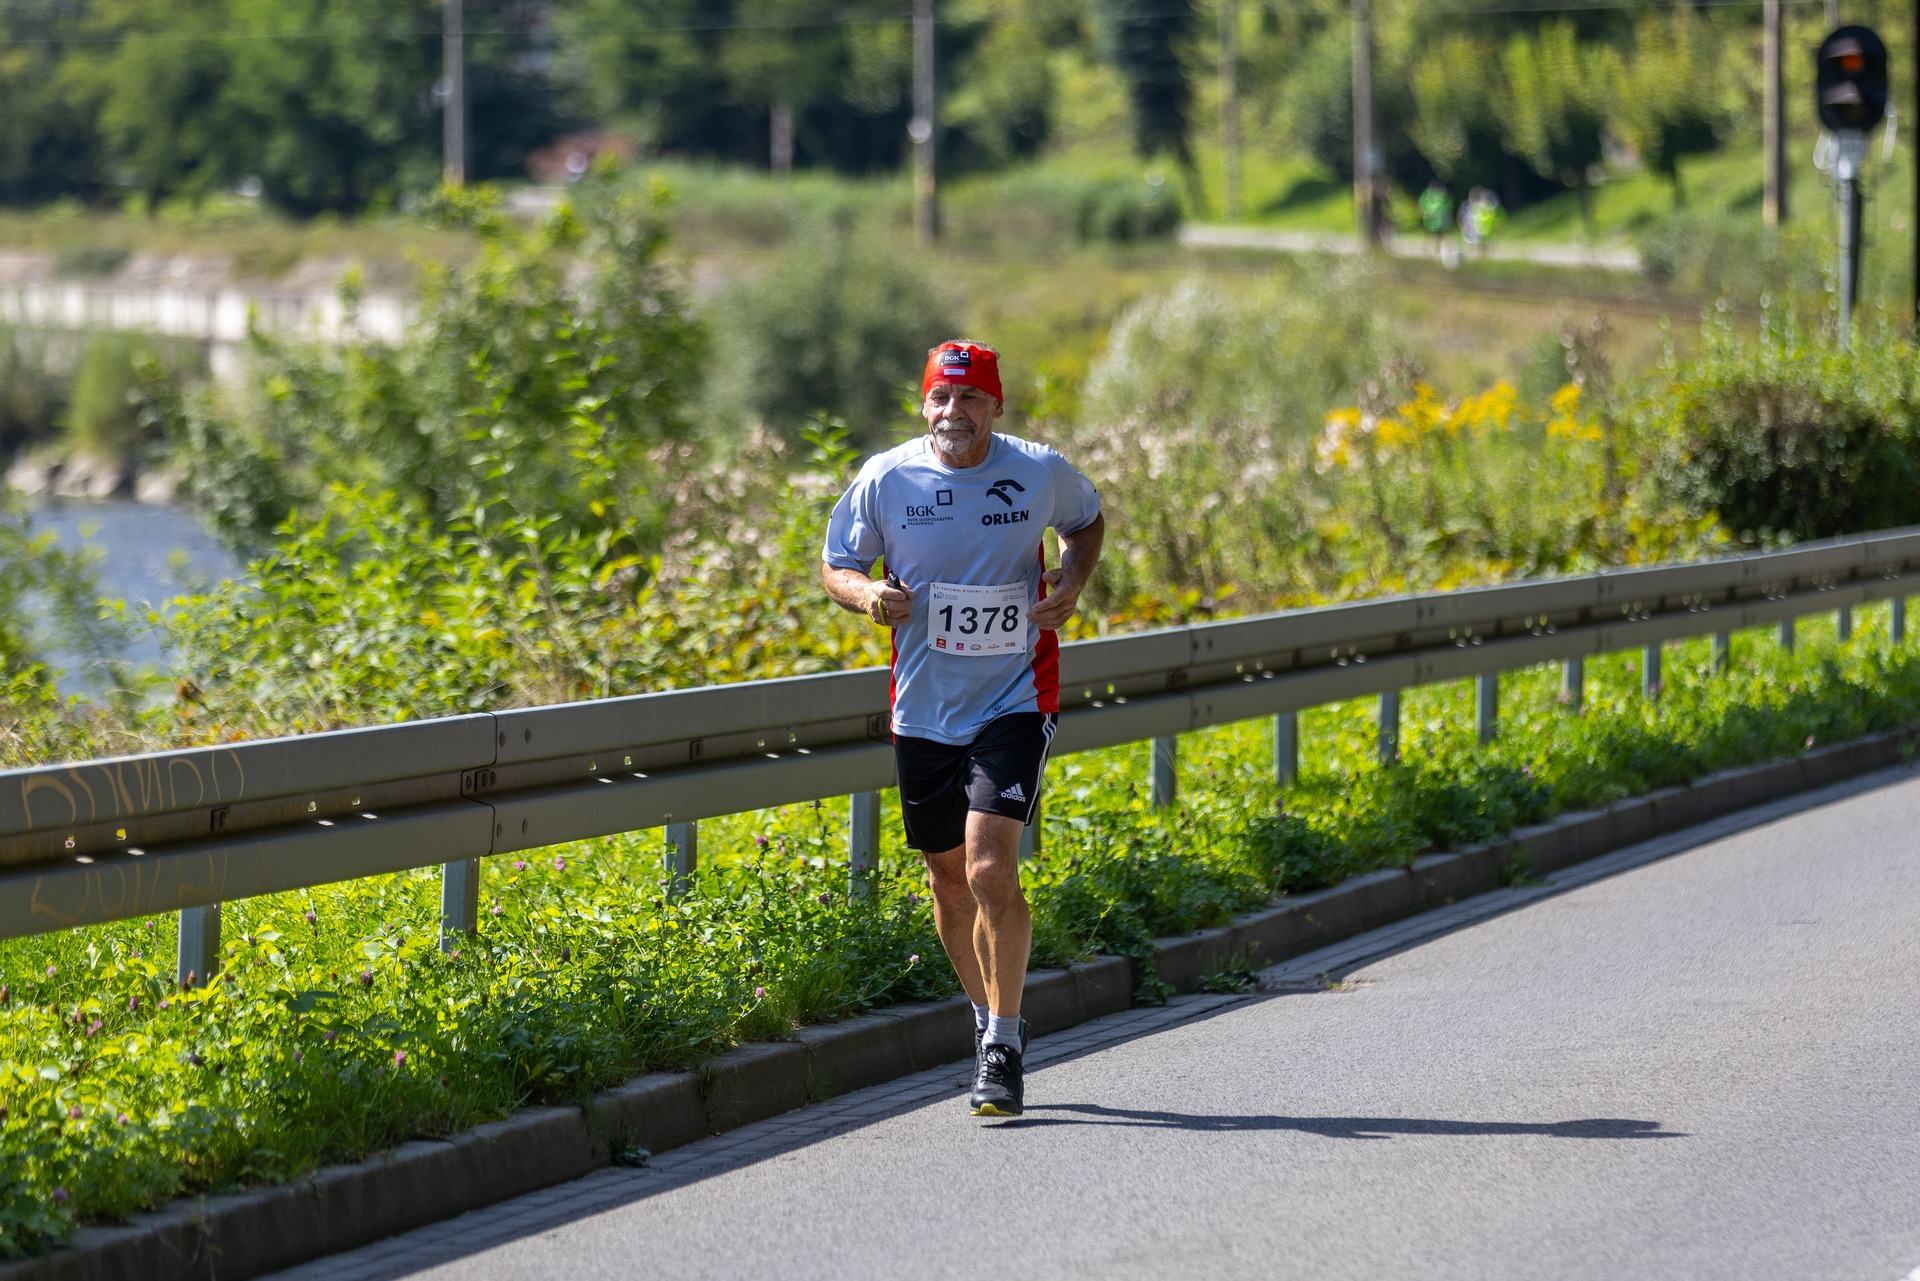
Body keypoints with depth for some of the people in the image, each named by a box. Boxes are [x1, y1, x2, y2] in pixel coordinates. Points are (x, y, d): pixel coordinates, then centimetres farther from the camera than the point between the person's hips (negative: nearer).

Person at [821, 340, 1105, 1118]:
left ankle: (1003, 1050, -8)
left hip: (1014, 701, -3)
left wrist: (1073, 579, -4)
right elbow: (834, 565, 7)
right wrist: (866, 594, -16)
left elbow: (1088, 521, 16)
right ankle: (989, 1018, 34)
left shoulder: (1040, 473, -5)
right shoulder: (886, 479, -4)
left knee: (991, 868, -17)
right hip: (924, 705, 3)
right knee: (948, 875, 12)